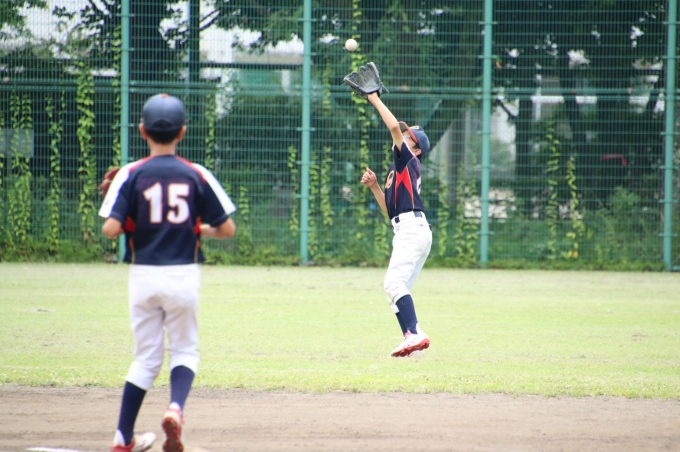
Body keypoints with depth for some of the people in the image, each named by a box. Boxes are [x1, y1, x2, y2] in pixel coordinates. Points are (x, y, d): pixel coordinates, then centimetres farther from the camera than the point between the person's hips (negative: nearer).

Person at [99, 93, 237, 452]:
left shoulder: (132, 174, -5)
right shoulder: (197, 176, -1)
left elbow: (111, 229, -13)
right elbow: (227, 228, 0)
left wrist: (129, 224, 9)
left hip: (143, 275, 0)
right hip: (184, 275, 0)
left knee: (146, 358, 13)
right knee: (184, 351, 15)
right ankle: (176, 407, -14)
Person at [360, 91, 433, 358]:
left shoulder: (409, 161, 1)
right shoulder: (397, 169, 26)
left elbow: (394, 127, -13)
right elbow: (390, 209, 26)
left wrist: (375, 100, -4)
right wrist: (375, 186, 15)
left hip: (412, 227, -10)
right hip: (406, 231, 10)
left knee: (394, 283, -21)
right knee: (397, 288, 9)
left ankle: (415, 334, -31)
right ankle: (413, 340, 3)